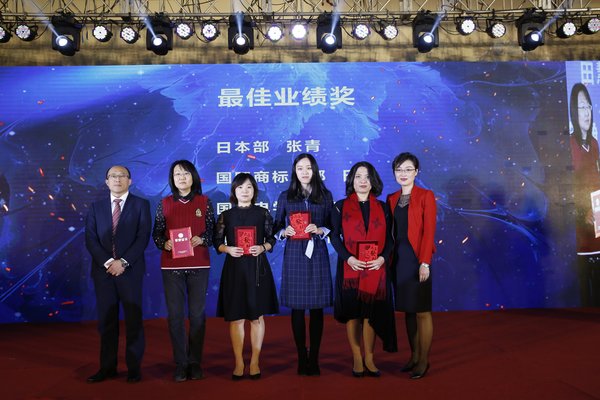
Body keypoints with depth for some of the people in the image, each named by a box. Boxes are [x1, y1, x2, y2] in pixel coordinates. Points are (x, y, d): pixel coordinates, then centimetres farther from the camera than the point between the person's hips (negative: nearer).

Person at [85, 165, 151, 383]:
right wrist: (107, 262, -12)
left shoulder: (141, 205, 3)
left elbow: (143, 238, -6)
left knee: (134, 320, 2)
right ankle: (107, 367, 17)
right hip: (103, 270, 3)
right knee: (106, 321, 7)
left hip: (130, 270, -2)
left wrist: (123, 262, -15)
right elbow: (91, 240, 2)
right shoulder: (96, 207, 11)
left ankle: (134, 368, 11)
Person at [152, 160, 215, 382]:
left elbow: (213, 230, 4)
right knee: (175, 315, 2)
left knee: (197, 314, 3)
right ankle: (180, 364, 13)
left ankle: (195, 363, 16)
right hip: (171, 266, 1)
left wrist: (201, 239, -15)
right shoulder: (164, 203, 6)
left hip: (199, 266, 0)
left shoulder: (204, 201, 4)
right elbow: (156, 233, 6)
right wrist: (165, 244, -13)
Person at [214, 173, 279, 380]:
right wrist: (228, 249, -12)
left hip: (257, 268, 0)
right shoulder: (226, 215, 5)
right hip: (234, 269, 0)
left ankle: (254, 362, 16)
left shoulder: (263, 213, 4)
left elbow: (272, 239, 7)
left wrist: (262, 248, -12)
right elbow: (217, 243, 7)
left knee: (257, 316, 4)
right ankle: (239, 363, 14)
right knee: (236, 317, 3)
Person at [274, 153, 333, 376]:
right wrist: (285, 232, -10)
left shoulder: (325, 196, 7)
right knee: (297, 307, 2)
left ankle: (314, 359, 10)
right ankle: (301, 358, 11)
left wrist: (320, 230, -12)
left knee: (317, 307, 1)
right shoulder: (285, 197, 9)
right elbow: (277, 228, 10)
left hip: (317, 254, 0)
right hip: (294, 255, 0)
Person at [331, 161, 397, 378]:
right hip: (350, 268, -1)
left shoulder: (381, 208, 9)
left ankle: (369, 359, 16)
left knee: (371, 313, 4)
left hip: (375, 269, 2)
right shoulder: (341, 206, 3)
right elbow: (335, 236, 0)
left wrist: (382, 257, -10)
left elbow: (388, 238, 8)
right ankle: (357, 360, 14)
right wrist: (348, 258, -14)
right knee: (352, 313, 3)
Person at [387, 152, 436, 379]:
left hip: (417, 259, -5)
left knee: (422, 311, 1)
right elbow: (390, 232, 10)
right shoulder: (392, 199, 11)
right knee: (407, 310, 12)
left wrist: (424, 262, -17)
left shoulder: (426, 196, -4)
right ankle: (414, 357, 23)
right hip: (398, 259, 6)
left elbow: (429, 231, -10)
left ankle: (424, 361, 10)